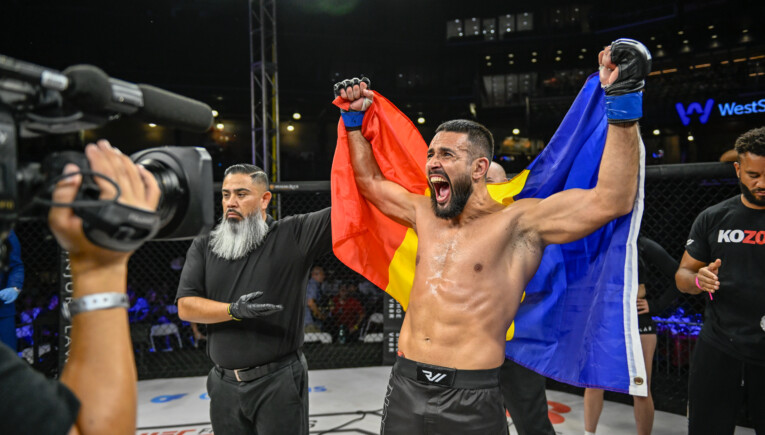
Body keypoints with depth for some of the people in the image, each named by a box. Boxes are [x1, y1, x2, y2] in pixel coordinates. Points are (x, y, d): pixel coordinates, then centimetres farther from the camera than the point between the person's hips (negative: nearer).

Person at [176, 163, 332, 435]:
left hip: (279, 381, -3)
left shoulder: (293, 234, -5)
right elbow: (185, 307, -2)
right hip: (224, 384, 4)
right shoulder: (203, 247, 5)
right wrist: (234, 310, -18)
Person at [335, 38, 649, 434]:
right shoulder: (425, 214, 8)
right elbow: (369, 182, 22)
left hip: (470, 402, -5)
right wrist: (354, 119, 21)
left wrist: (622, 100, -24)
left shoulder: (518, 222, -10)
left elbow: (612, 201, -21)